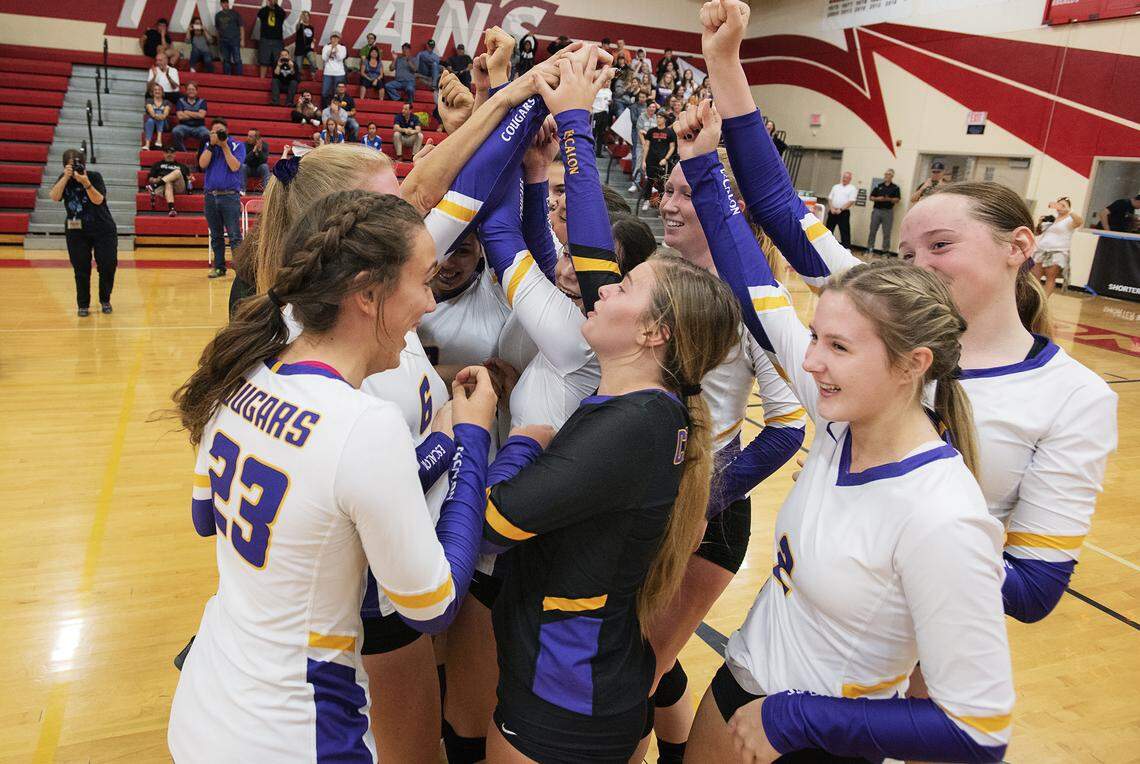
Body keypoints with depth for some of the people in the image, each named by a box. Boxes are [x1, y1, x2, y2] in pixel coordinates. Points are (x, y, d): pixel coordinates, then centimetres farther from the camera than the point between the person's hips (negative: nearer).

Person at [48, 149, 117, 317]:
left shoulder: (94, 177, -6)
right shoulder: (63, 179, 2)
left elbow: (98, 200, -20)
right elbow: (54, 197, -14)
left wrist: (86, 182, -33)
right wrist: (66, 177, -22)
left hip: (103, 229, -2)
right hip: (76, 231, 2)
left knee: (108, 265, -3)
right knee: (81, 269, 2)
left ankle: (105, 300, 17)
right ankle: (83, 305, 12)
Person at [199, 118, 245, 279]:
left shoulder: (237, 145, 4)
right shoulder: (208, 146, 13)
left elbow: (234, 166, -10)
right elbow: (202, 164, -3)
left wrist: (224, 145, -10)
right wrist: (212, 144, -7)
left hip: (230, 195, -4)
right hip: (211, 196, 4)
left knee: (234, 235, -9)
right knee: (216, 236, 9)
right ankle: (219, 267, 16)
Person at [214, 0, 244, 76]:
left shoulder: (235, 13, 2)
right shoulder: (218, 15, 12)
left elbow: (241, 26, 1)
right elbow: (217, 29, 18)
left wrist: (242, 40, -6)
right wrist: (218, 41, 14)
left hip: (234, 40, -3)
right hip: (223, 41, 4)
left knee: (237, 60, -8)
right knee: (226, 60, 6)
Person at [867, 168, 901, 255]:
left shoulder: (895, 188, 4)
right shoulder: (878, 186, 11)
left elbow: (897, 200, -2)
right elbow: (871, 197, 9)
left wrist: (889, 199, -19)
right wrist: (877, 199, -10)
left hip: (888, 211, -2)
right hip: (877, 210, 2)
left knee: (887, 233, 1)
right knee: (873, 231, 3)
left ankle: (885, 251, 6)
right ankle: (869, 249, 10)